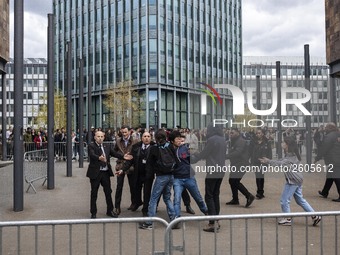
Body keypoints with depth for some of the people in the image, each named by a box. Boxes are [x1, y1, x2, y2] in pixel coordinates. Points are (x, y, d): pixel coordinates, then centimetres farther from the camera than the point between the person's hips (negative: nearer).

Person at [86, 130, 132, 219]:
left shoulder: (107, 147, 10)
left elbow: (114, 153, -2)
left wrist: (123, 156, -21)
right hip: (95, 172, -5)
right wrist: (99, 158, -47)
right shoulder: (91, 146, -7)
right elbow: (92, 155, -26)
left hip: (106, 172, 5)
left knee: (108, 192, 12)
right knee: (94, 193, 6)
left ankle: (110, 210, 26)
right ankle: (93, 213, 18)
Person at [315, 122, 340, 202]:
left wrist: (317, 159, -4)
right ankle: (324, 192, 30)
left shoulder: (329, 136, -13)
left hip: (333, 161, -8)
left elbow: (323, 149, -12)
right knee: (330, 177, 18)